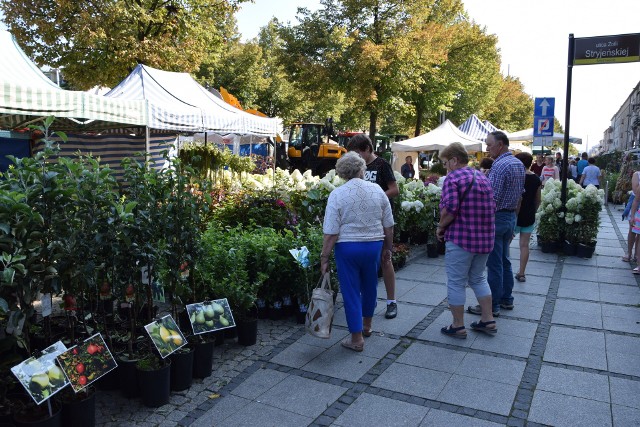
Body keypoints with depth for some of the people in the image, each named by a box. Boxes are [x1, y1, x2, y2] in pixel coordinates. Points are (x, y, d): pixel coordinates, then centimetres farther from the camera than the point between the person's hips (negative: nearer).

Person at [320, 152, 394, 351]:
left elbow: (331, 233, -13)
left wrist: (324, 257, -5)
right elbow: (389, 226, 3)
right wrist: (387, 247, 17)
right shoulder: (377, 190, -1)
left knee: (351, 291, 8)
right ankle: (366, 325, 41)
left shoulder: (337, 194, -10)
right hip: (374, 245, 4)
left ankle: (356, 338, 14)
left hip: (347, 247, -3)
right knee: (369, 286, 22)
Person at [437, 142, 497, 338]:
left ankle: (458, 326, 13)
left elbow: (450, 209, -22)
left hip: (461, 238, -8)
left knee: (456, 282, 5)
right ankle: (488, 321, 25)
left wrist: (440, 228, -7)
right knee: (478, 279, 22)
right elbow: (492, 207, 16)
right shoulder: (483, 177, 13)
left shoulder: (453, 178, -12)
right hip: (485, 238, 8)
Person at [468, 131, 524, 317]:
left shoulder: (499, 165, -19)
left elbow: (492, 198, -23)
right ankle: (506, 299, 28)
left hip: (497, 217, -10)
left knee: (494, 264, -2)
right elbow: (520, 194, 17)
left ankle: (492, 305, 7)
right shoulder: (519, 164, 11)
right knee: (504, 261, 18)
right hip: (511, 217, 10)